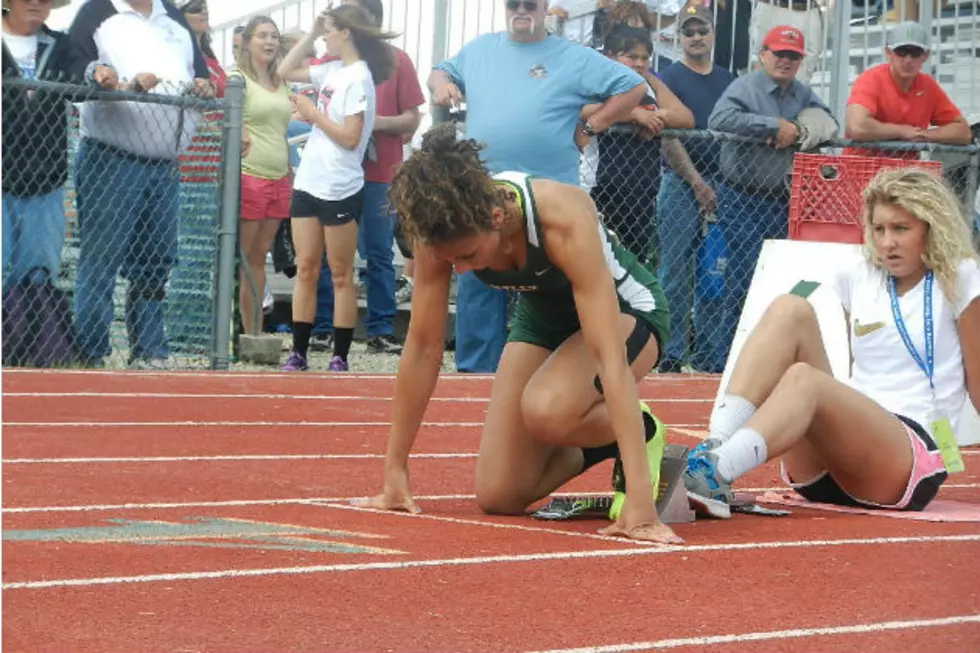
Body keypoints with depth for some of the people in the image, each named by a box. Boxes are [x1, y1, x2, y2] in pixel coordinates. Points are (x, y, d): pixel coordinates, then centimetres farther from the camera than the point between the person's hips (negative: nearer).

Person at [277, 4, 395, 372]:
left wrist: (313, 114, -11)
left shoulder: (357, 78, -13)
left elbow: (350, 137, -19)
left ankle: (340, 358, 4)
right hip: (308, 184, 7)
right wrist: (311, 34, 11)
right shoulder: (332, 70, 10)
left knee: (340, 275, 0)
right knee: (305, 270, 7)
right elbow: (285, 72, 21)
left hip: (339, 190, -7)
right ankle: (299, 352, 9)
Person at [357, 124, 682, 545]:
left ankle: (640, 435, -5)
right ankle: (593, 447, 23)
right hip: (542, 316, 5)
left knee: (546, 409, -36)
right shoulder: (441, 229, -25)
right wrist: (394, 471, -12)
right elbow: (423, 347, -14)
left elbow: (610, 359, -42)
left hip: (625, 310, -5)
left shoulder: (563, 221, -39)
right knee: (498, 497, -4)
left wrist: (639, 500, -46)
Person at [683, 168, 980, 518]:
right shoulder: (856, 277, 17)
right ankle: (717, 444, -36)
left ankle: (713, 475, -59)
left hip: (915, 458, -5)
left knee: (804, 379, -33)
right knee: (790, 310, -15)